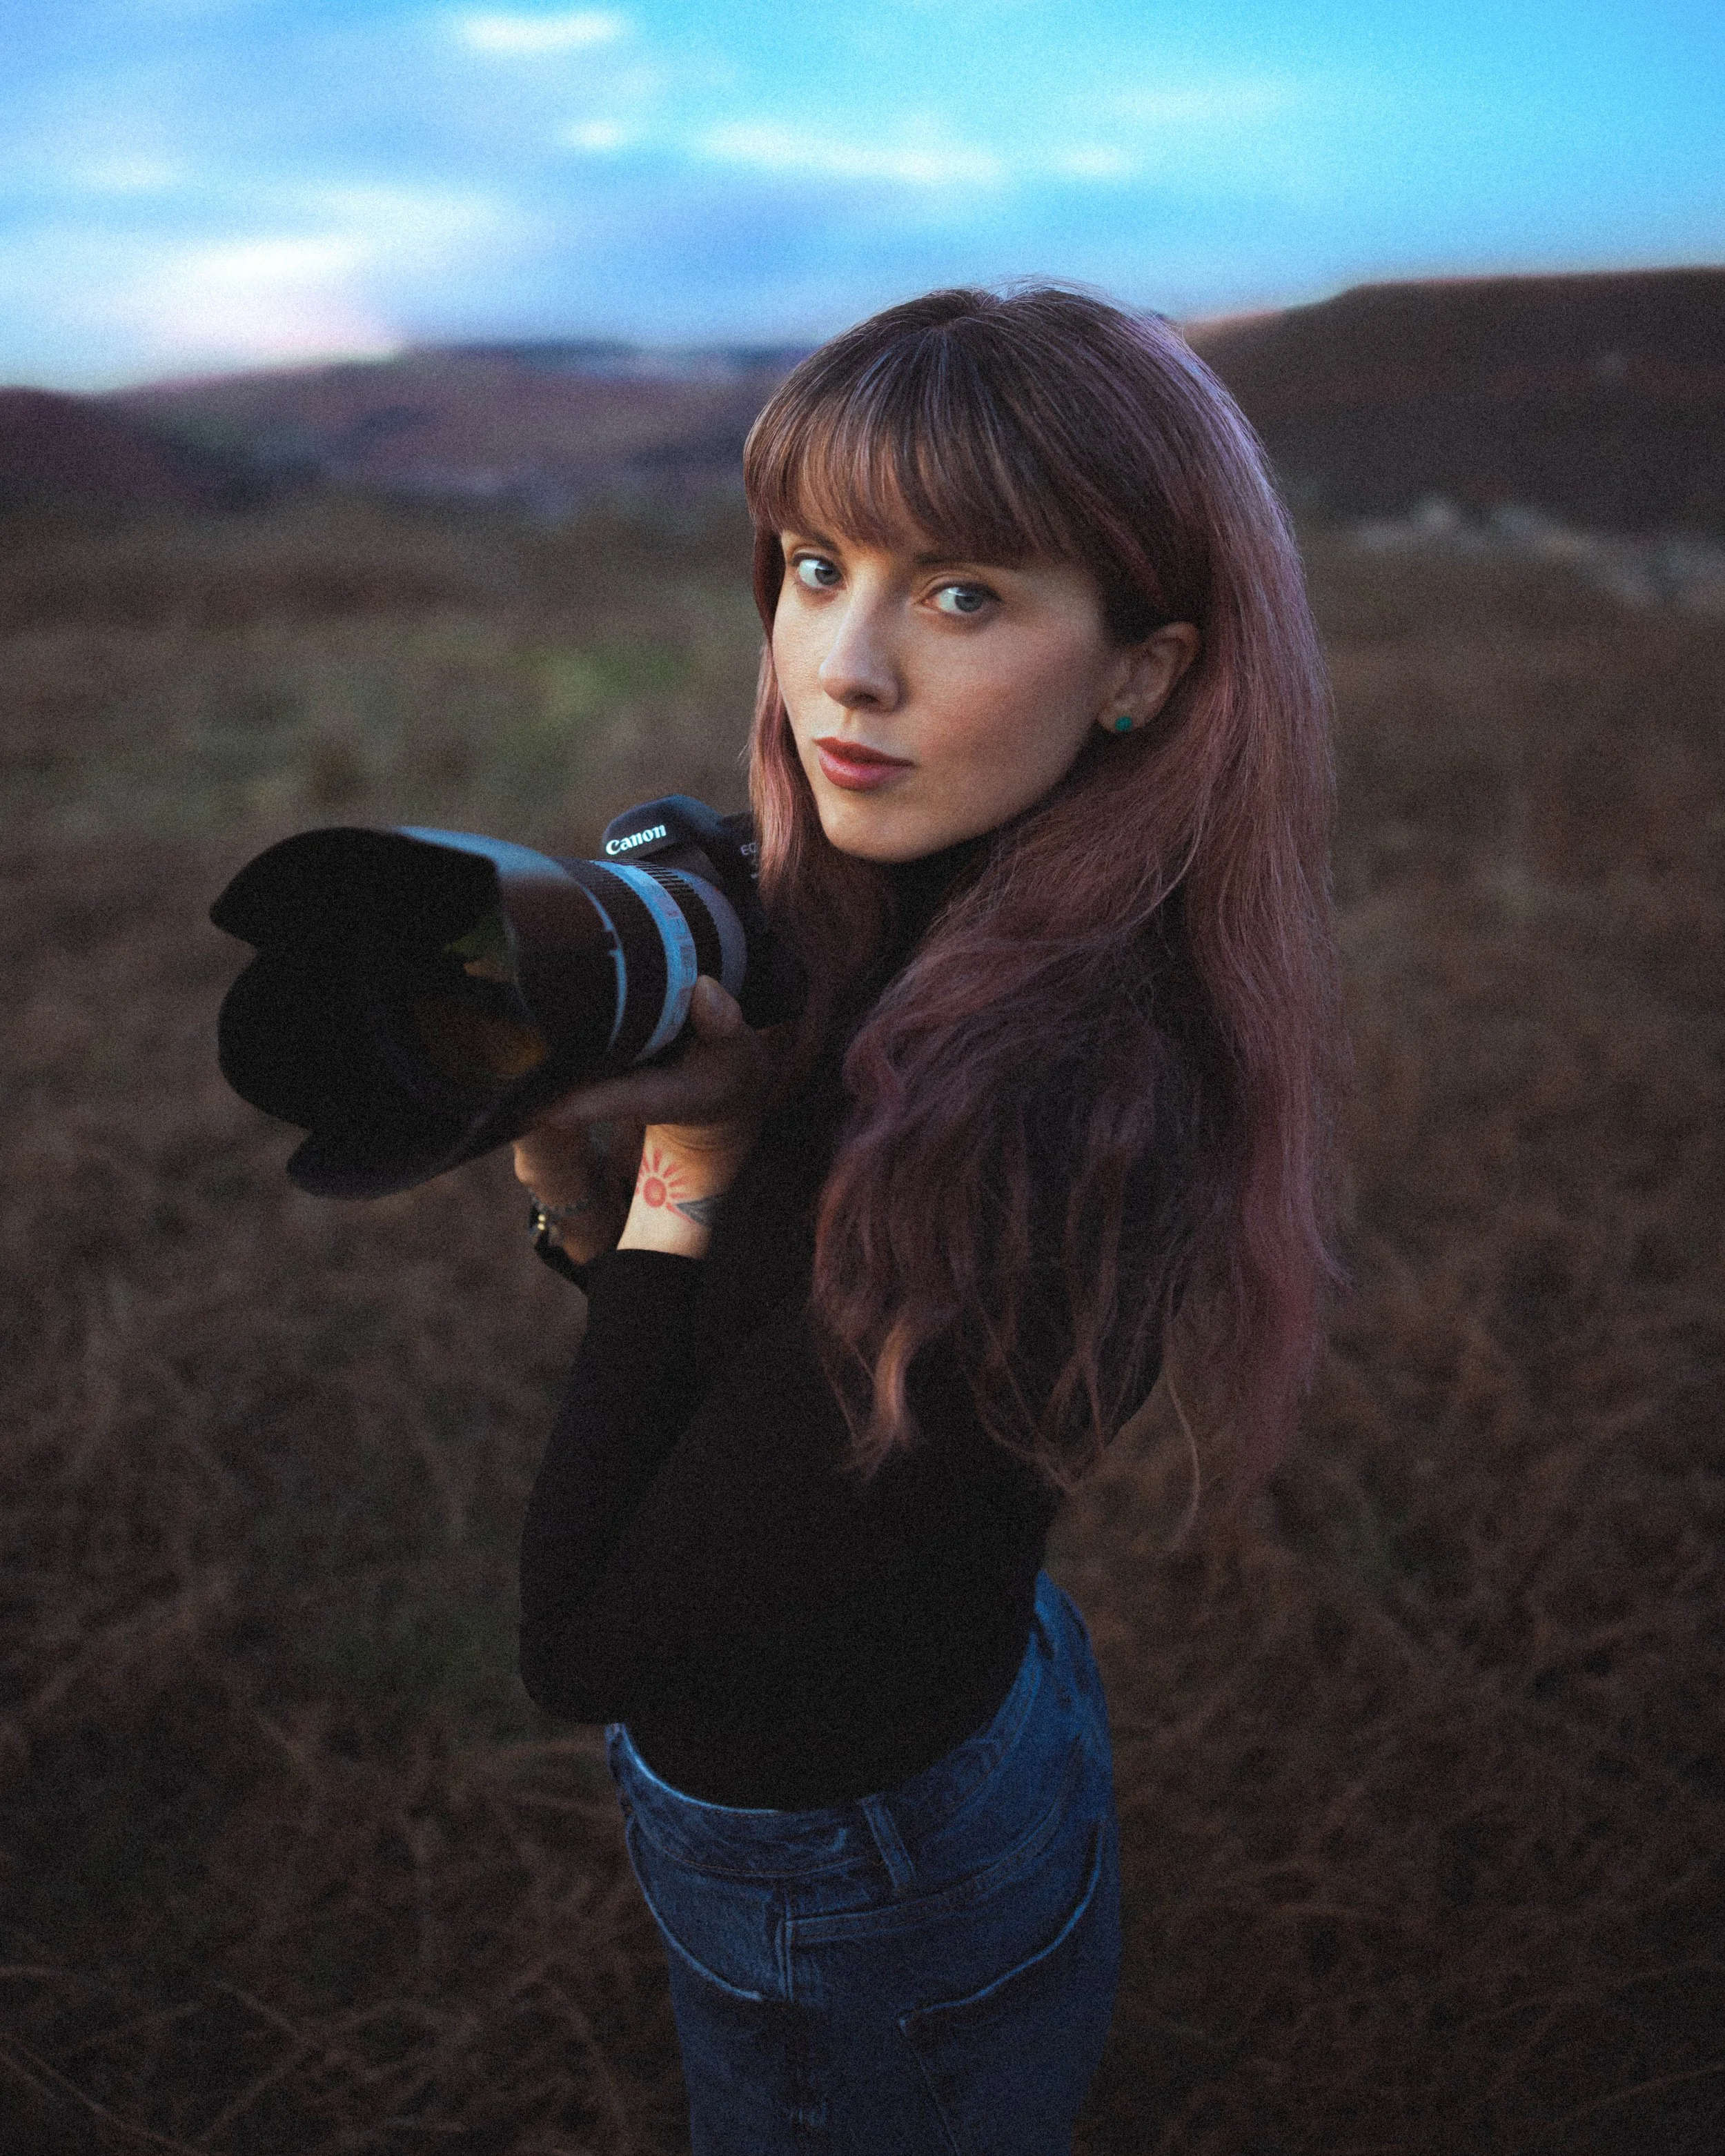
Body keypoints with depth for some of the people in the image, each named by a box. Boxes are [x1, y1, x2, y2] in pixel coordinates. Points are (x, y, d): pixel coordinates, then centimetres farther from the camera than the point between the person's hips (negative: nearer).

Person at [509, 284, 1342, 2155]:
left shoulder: (1049, 1119, -37)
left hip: (867, 1929, -7)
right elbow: (723, 1356, 1)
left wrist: (688, 1164, -27)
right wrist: (573, 1166, -17)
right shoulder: (903, 944, -11)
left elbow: (586, 1647, -28)